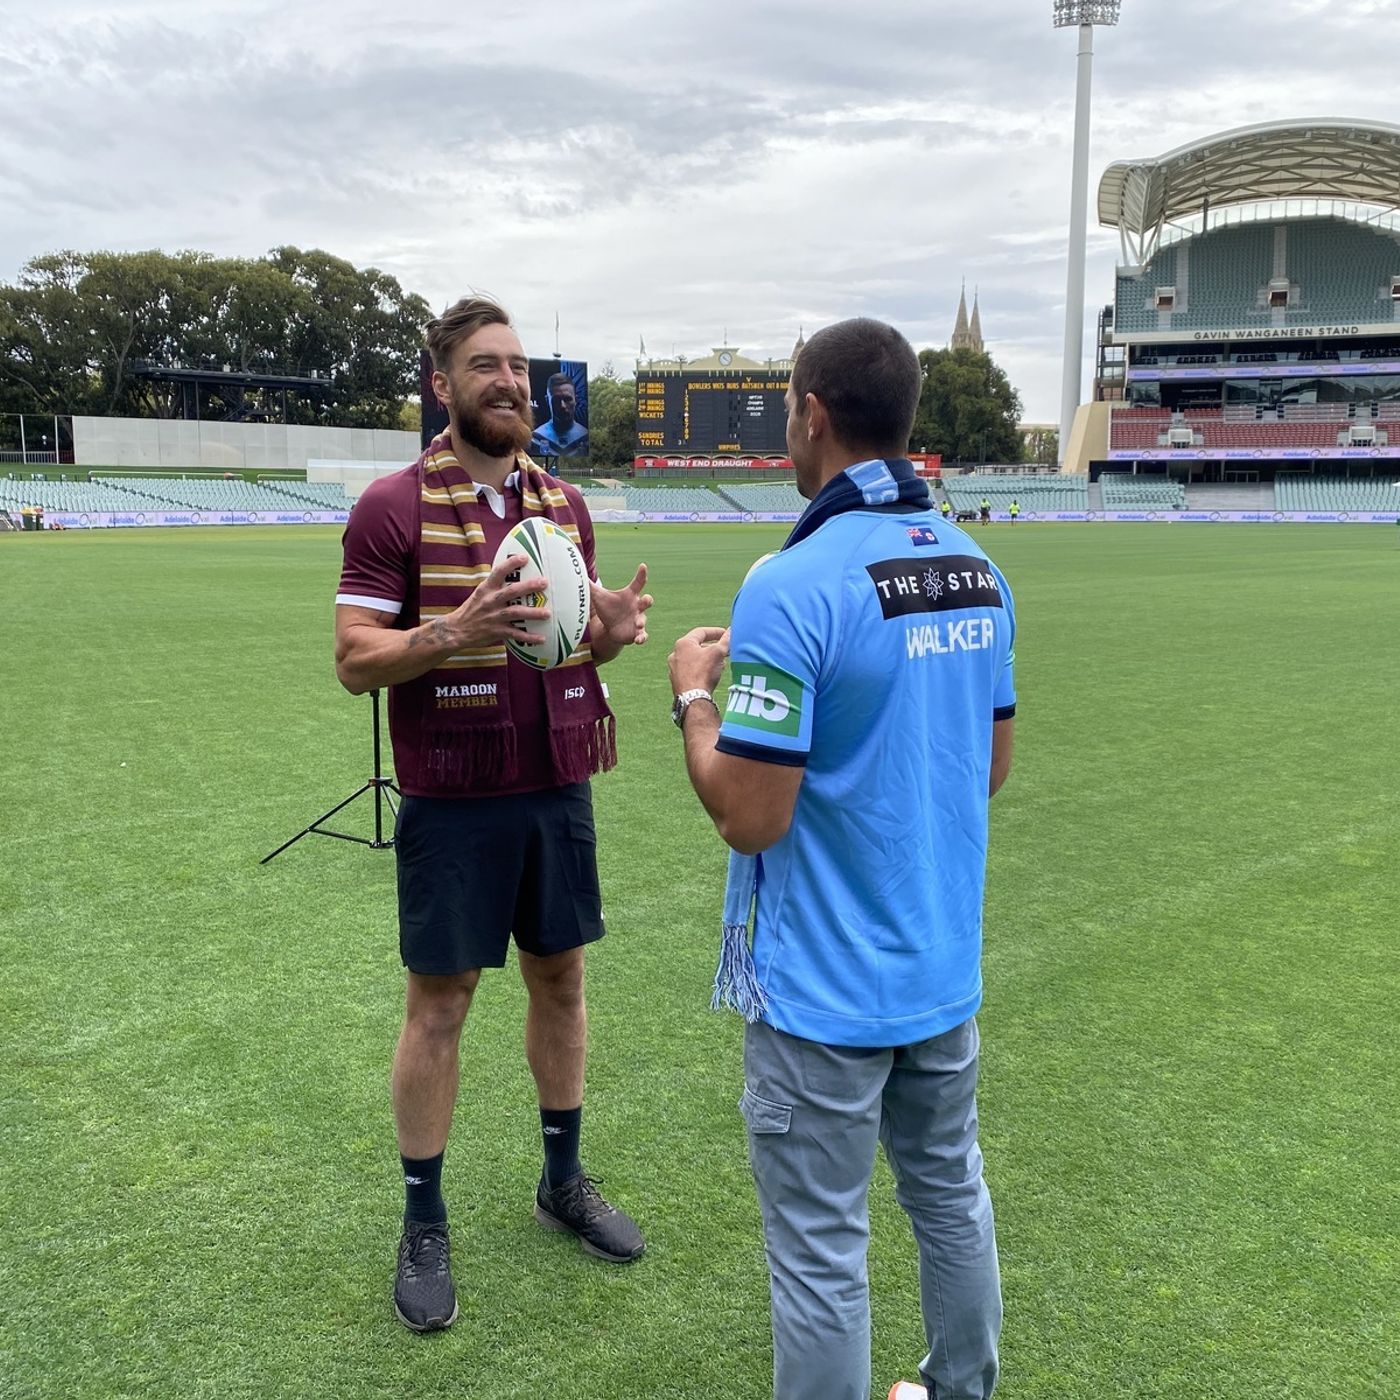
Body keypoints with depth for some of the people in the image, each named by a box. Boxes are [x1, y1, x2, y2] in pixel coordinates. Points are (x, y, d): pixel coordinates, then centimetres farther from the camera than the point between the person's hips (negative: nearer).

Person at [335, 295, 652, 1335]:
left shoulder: (565, 503, 7)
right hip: (453, 801, -5)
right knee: (440, 1004, 6)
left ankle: (564, 1181, 34)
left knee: (561, 979, 15)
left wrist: (614, 627, -9)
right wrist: (452, 634, -28)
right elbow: (354, 661, -10)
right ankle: (424, 1222, 23)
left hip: (558, 789, 5)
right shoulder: (393, 507, -8)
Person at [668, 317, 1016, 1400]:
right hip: (946, 971, 8)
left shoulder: (792, 586, -22)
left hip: (825, 995, -7)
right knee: (952, 1198, 25)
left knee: (822, 1255, 9)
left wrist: (695, 696, -5)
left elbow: (749, 818, -21)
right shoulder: (979, 571, 2)